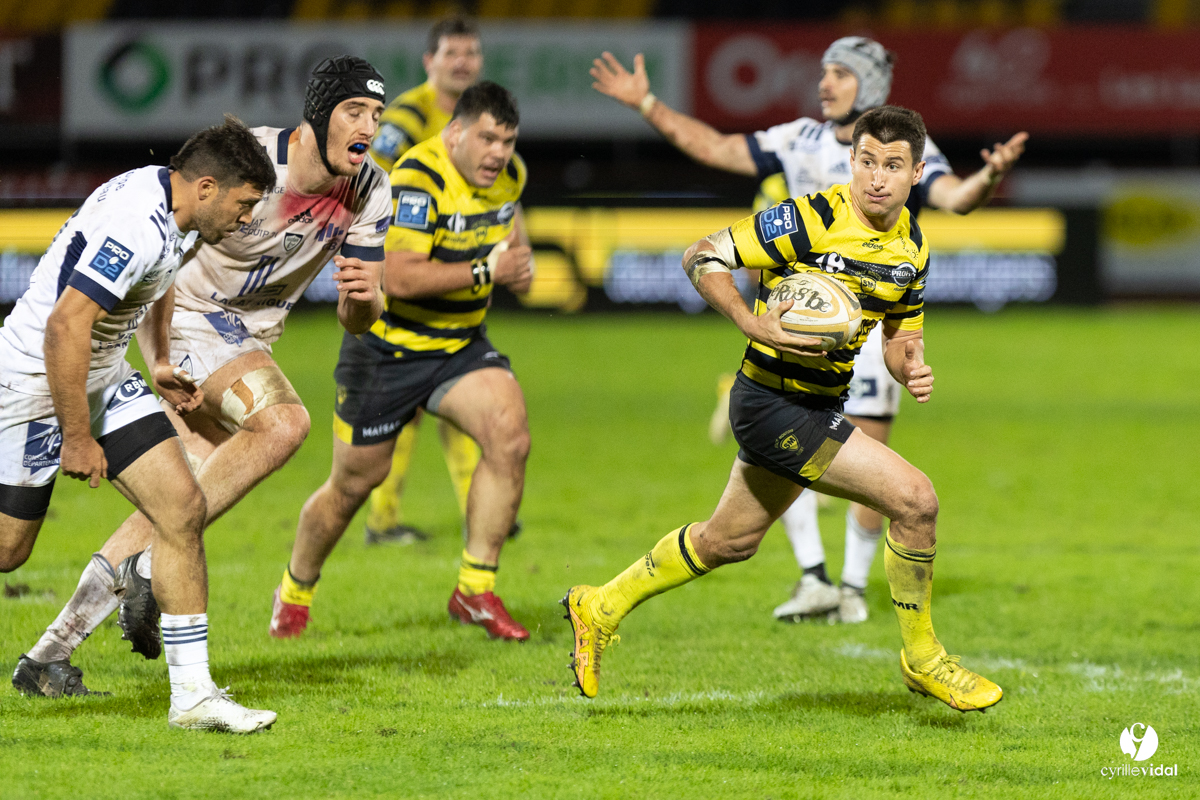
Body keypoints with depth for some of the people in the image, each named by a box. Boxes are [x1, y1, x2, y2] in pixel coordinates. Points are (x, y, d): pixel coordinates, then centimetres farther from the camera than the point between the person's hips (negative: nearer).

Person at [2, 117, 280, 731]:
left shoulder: (171, 209, 3)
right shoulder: (137, 226, -29)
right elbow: (64, 328, -32)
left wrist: (160, 364, 21)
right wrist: (78, 438, -25)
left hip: (105, 377, 9)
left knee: (182, 506, -4)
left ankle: (192, 693, -4)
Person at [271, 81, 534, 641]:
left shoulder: (509, 175, 0)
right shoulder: (419, 179, -25)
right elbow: (397, 277, -33)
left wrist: (515, 261, 8)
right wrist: (485, 271, -32)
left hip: (461, 343, 6)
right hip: (387, 346, -6)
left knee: (509, 438, -19)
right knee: (356, 480, 5)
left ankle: (475, 592, -10)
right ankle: (295, 592, 32)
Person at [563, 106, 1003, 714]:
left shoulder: (912, 247, 5)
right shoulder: (810, 220, -19)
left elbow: (899, 338, 17)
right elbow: (701, 258, -15)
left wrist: (913, 368, -7)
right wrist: (754, 324, -28)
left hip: (819, 406, 9)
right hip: (774, 404, -9)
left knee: (729, 538, 24)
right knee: (915, 498, -16)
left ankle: (602, 608, 42)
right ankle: (923, 659, 0)